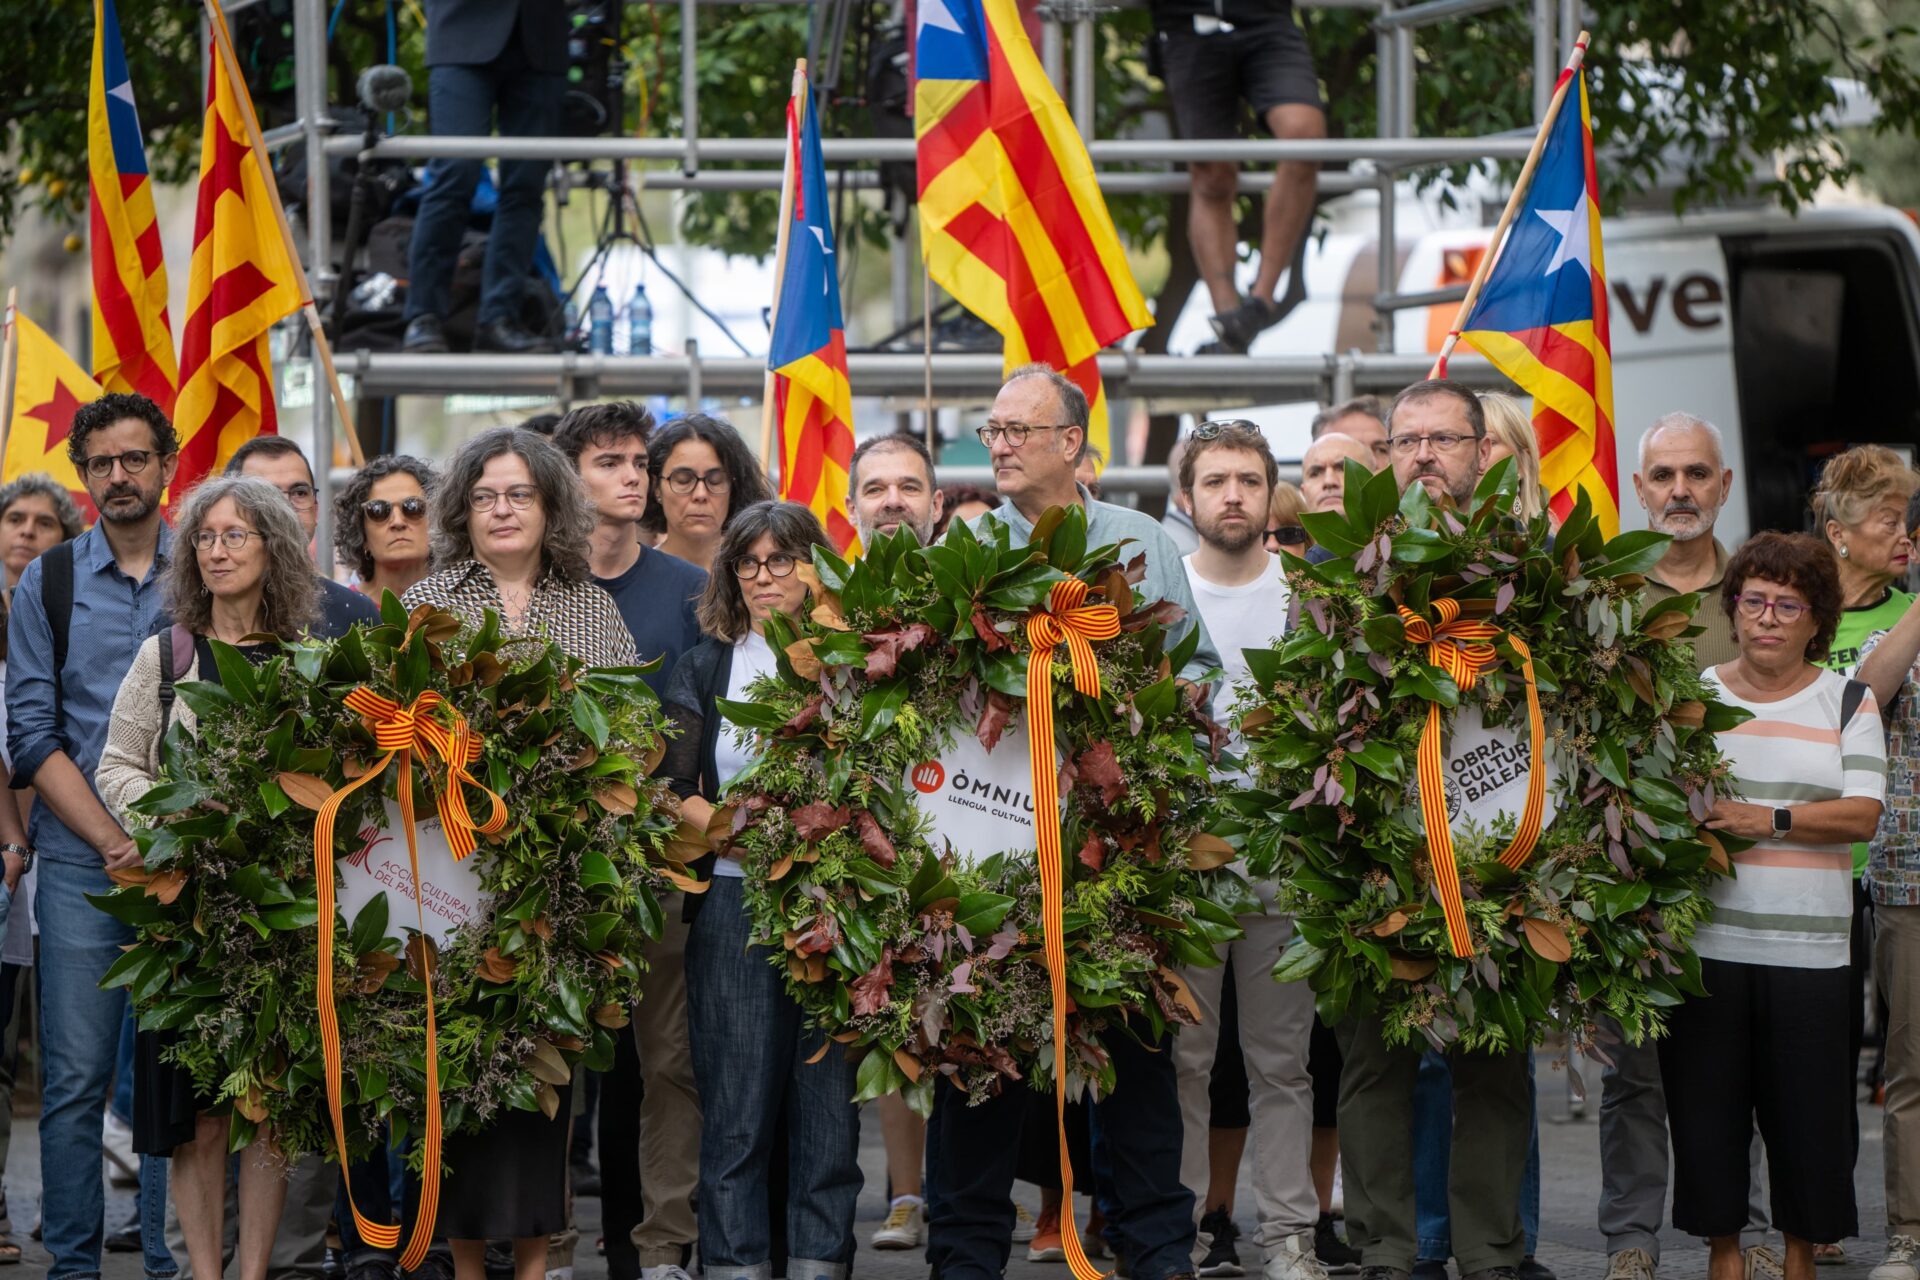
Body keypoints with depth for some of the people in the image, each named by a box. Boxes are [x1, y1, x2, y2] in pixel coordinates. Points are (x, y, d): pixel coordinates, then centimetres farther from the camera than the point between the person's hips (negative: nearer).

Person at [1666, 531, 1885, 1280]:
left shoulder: (1848, 703, 6)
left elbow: (1863, 814, -5)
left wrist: (1770, 819, -17)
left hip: (1809, 954, -1)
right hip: (1707, 942, 1)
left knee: (1807, 1106, 1)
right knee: (1708, 1102, 3)